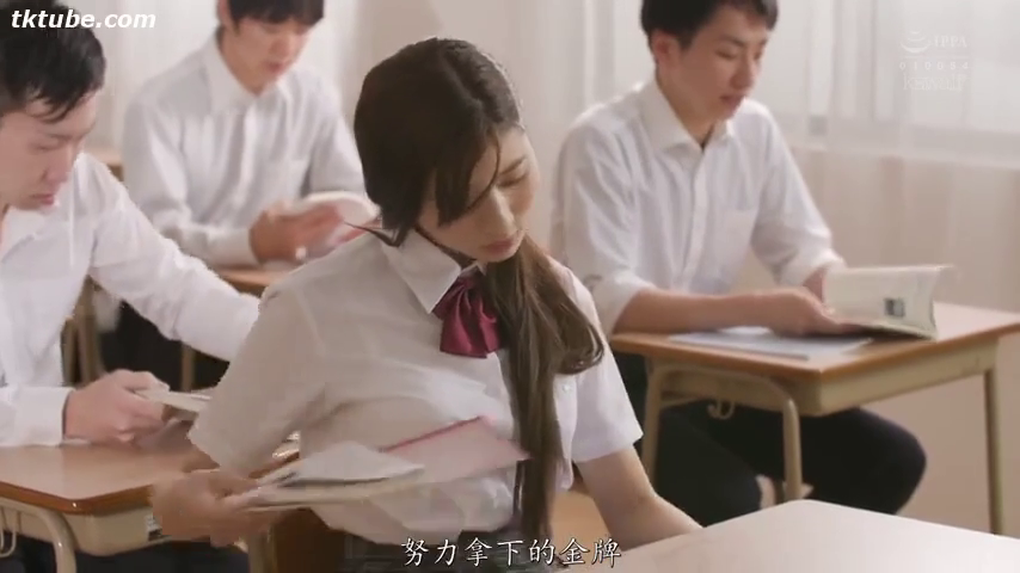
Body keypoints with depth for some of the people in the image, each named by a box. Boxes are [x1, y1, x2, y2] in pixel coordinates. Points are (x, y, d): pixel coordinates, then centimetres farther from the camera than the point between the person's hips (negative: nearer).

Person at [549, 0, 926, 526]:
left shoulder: (756, 130, 3)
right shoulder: (602, 141, -17)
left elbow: (803, 252, 8)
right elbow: (605, 301, -26)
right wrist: (756, 310, -34)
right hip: (611, 380, -7)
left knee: (892, 458, -6)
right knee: (728, 501, -31)